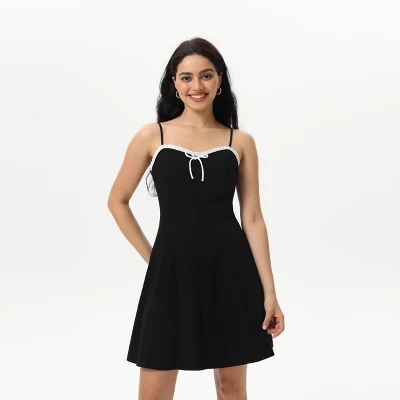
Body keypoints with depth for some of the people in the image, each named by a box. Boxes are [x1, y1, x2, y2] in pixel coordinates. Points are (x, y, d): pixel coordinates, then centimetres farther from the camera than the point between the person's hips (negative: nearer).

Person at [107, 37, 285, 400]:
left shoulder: (241, 141, 4)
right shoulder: (152, 136, 1)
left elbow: (252, 218, 2)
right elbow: (118, 201, 9)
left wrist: (269, 291, -1)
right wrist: (149, 256, 3)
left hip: (230, 271, 1)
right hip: (172, 271, -1)